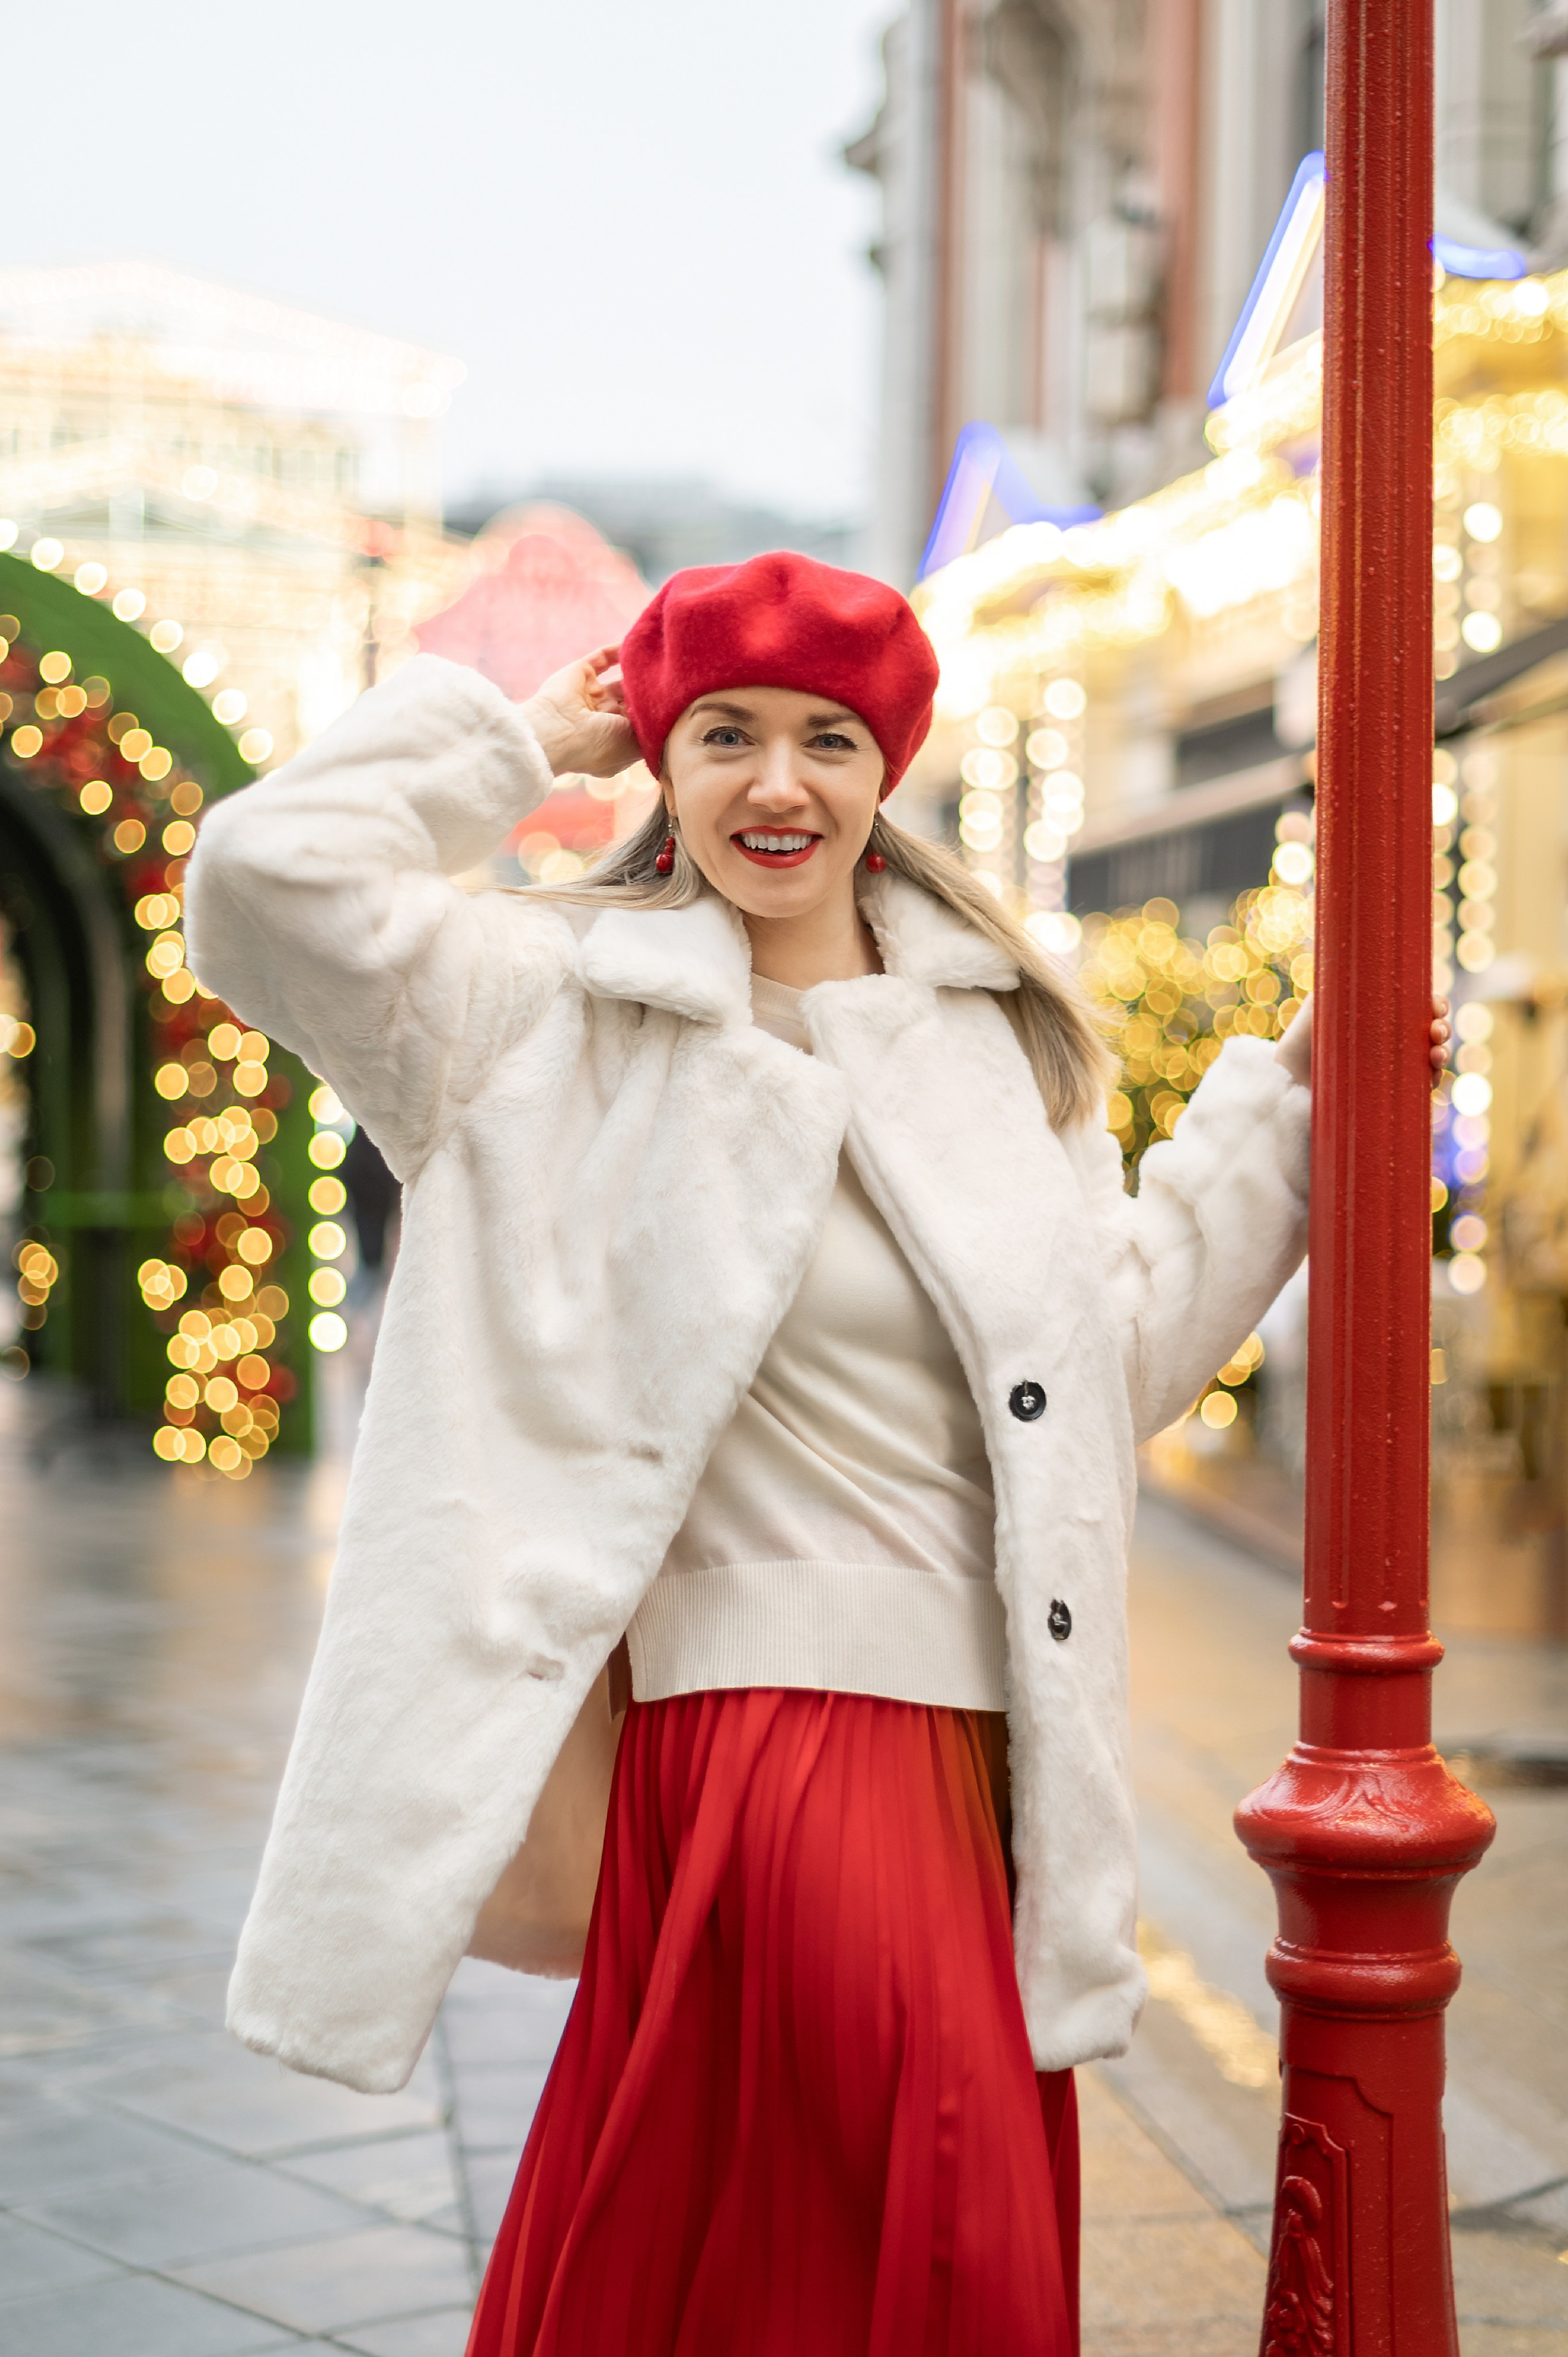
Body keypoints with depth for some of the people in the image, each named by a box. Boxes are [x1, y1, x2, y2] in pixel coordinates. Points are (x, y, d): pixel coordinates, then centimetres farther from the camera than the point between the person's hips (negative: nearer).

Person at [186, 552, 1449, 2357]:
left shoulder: (999, 1031, 13)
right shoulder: (571, 1009, -2)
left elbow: (1120, 1347, 18)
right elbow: (275, 871, -16)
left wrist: (1291, 1097, 16)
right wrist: (524, 746, -2)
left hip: (984, 1738, 6)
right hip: (774, 1718, -6)